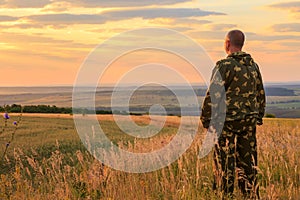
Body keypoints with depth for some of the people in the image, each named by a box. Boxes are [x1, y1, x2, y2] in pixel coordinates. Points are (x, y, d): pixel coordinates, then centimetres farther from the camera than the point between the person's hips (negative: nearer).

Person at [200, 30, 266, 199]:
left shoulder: (225, 66, -12)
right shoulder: (253, 66, 10)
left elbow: (213, 95, -12)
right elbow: (261, 94, 16)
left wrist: (206, 119, -4)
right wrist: (259, 117, 24)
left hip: (227, 121, -6)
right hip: (249, 121, 6)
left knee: (224, 162, 1)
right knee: (248, 161, 11)